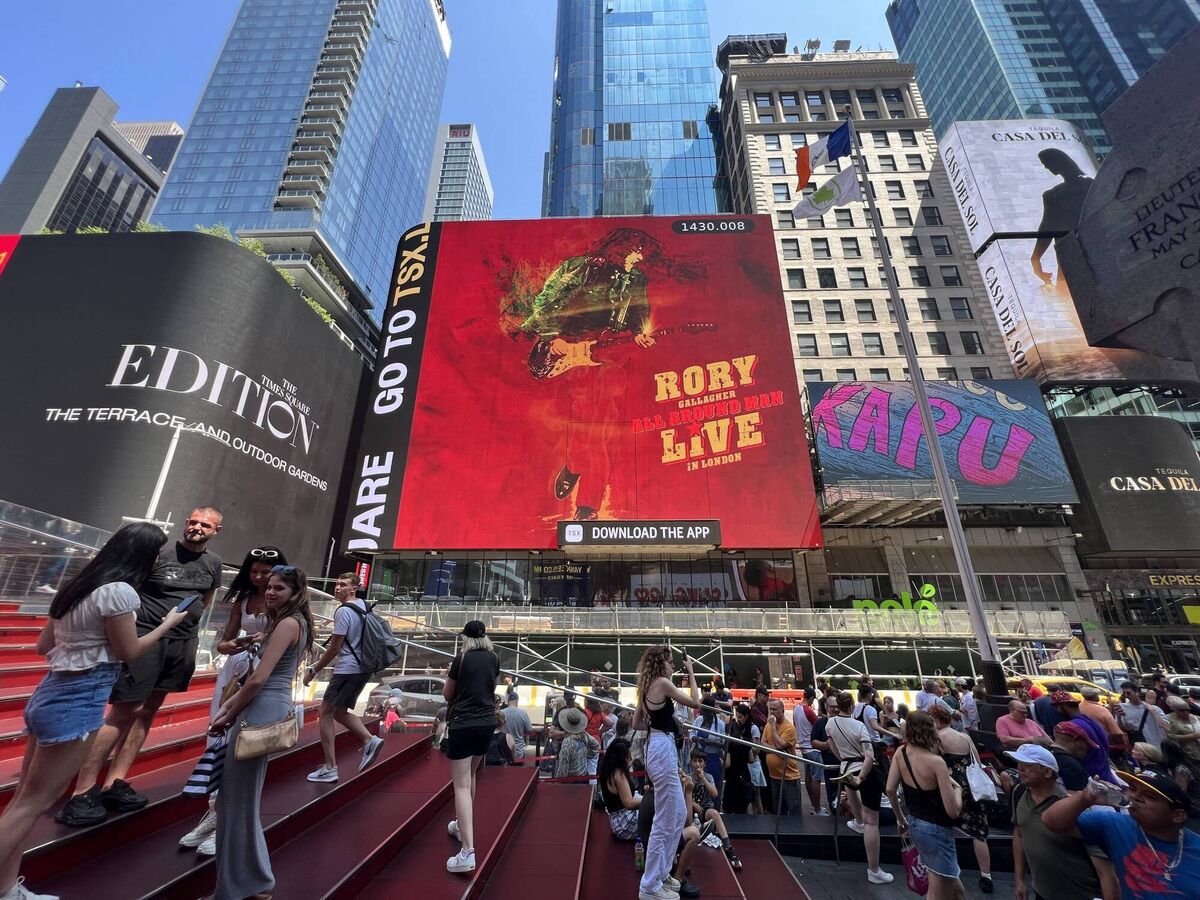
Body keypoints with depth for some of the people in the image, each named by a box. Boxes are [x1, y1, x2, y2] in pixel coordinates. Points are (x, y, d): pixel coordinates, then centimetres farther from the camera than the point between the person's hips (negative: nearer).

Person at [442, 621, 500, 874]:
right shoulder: (494, 659, 3)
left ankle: (468, 851, -10)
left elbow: (447, 694, 0)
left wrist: (450, 675, 15)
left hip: (463, 724, -5)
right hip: (487, 723, 5)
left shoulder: (461, 659, -10)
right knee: (470, 776, 25)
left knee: (461, 785, -3)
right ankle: (462, 825, 40)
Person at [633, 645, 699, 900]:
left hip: (658, 749, 10)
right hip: (663, 751, -10)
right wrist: (691, 672, -1)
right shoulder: (662, 683, -15)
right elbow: (694, 702, -8)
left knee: (679, 815, 22)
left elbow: (637, 723, 17)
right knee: (664, 822, 3)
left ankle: (661, 873, 35)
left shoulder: (647, 686, 11)